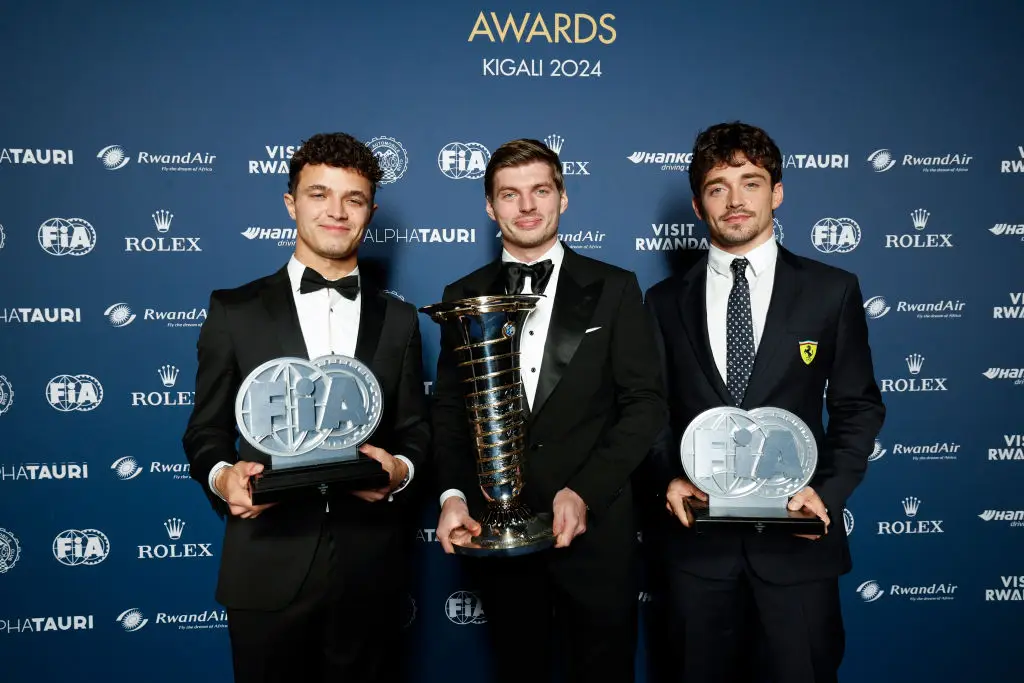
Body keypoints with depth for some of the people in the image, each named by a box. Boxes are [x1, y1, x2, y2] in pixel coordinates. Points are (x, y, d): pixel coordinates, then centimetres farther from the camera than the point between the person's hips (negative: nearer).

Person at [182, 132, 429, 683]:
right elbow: (205, 431, 4)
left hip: (371, 569, 2)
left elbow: (415, 430, 10)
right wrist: (221, 476, -16)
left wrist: (401, 468, -12)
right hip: (268, 565, -1)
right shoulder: (235, 310, 3)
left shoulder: (398, 320, 9)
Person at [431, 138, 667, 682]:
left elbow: (645, 402, -4)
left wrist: (585, 492, -14)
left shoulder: (614, 289, 1)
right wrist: (452, 494, -8)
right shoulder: (463, 296, 7)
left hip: (593, 525, -1)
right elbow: (448, 408, 7)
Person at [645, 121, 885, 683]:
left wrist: (830, 492, -9)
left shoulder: (832, 291, 1)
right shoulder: (666, 300, 5)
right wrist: (670, 478, -7)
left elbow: (858, 405, 4)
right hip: (699, 536, 1)